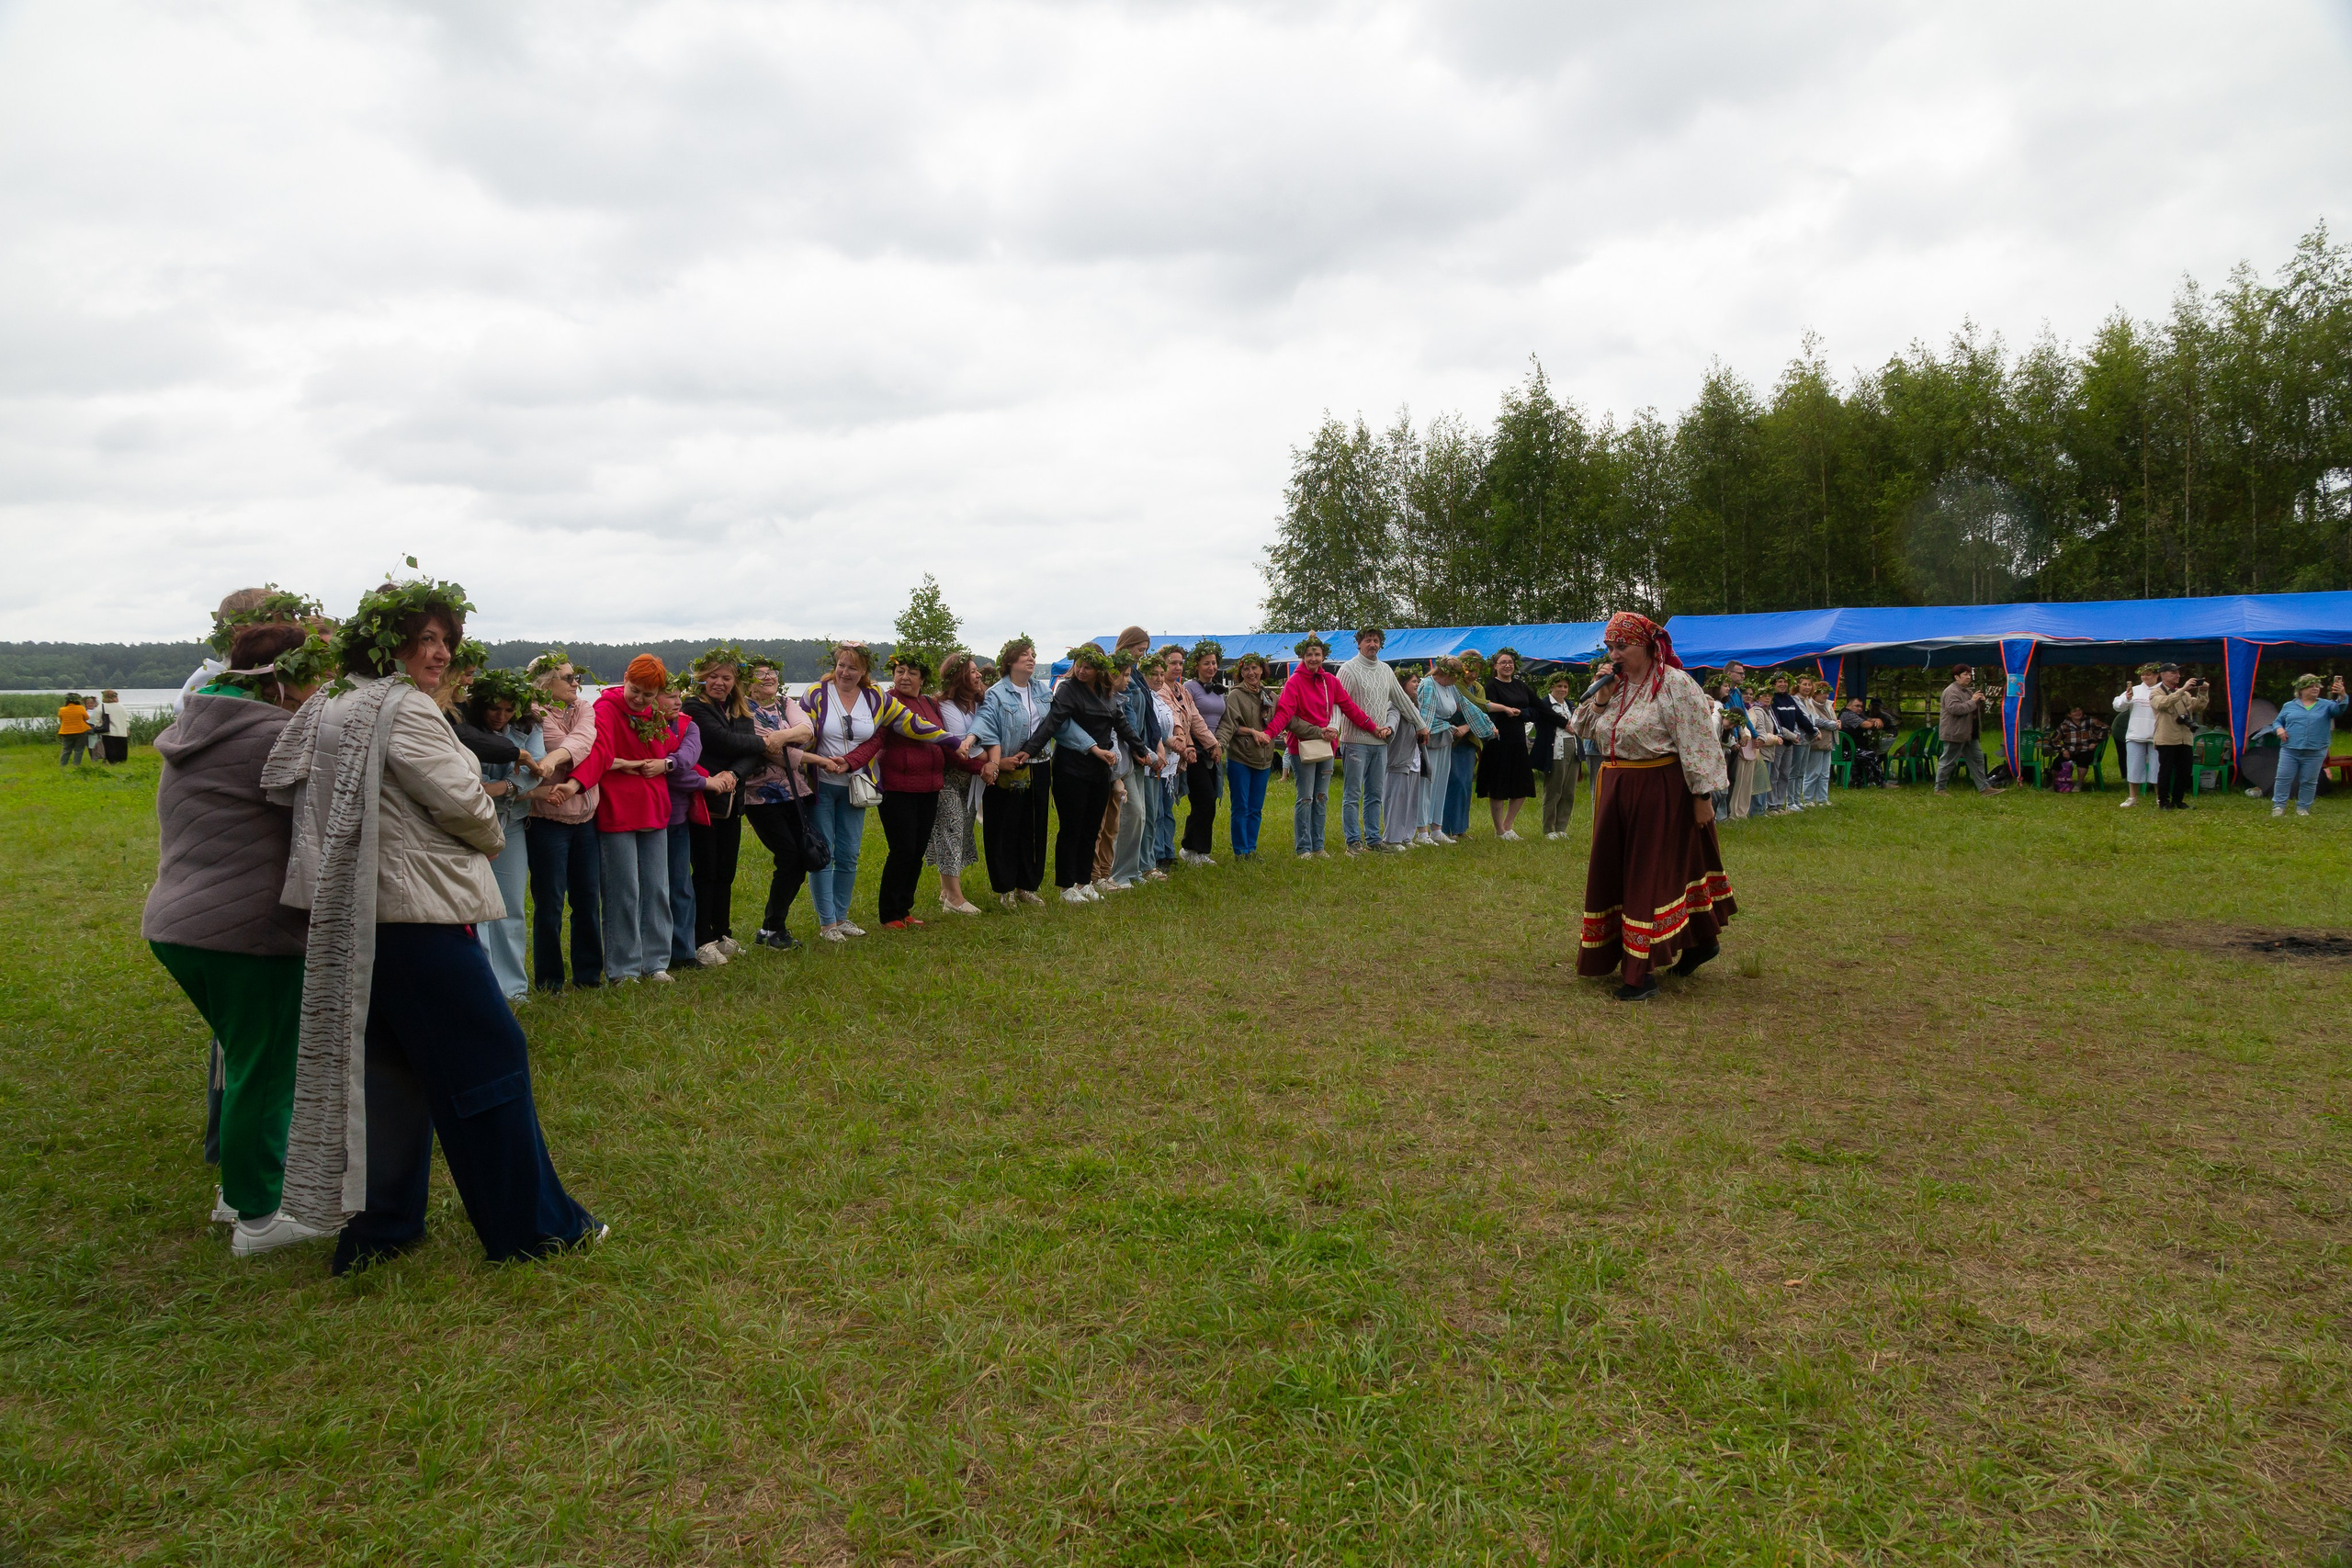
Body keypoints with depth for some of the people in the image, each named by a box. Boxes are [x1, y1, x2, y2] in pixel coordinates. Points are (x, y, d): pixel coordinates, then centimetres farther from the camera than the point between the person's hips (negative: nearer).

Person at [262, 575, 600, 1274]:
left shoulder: (329, 707, 13)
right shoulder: (404, 707, -15)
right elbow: (461, 799, -17)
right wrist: (491, 840, 4)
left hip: (351, 915, 9)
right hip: (415, 911, -9)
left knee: (388, 1066, 16)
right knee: (488, 1058, -1)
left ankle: (374, 1229, 22)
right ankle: (531, 1224, 6)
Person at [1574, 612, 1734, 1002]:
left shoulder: (1675, 685, -13)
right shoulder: (1615, 685, 10)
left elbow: (1697, 745, -15)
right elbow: (1583, 728, 11)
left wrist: (1703, 795, -17)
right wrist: (1601, 695, -4)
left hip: (1660, 791, -8)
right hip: (1616, 790, 8)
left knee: (1652, 873, -3)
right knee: (1615, 870, 13)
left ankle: (1642, 973, 3)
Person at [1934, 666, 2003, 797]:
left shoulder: (1968, 691, 17)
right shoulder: (1951, 691, -15)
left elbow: (1974, 709, 27)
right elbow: (1954, 708, -28)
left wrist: (1980, 701, 6)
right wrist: (1972, 701, -23)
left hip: (1970, 734, 10)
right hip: (1956, 734, -10)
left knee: (1977, 760, 10)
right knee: (1948, 762, -3)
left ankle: (1984, 787, 15)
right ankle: (1939, 789, 5)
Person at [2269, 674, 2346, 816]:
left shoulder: (2326, 706, 5)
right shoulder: (2289, 706, 9)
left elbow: (2339, 709, -14)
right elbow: (2278, 722, 15)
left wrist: (2342, 696, -34)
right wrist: (2279, 729, -8)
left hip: (2315, 753, 0)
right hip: (2290, 751, 0)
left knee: (2309, 782, 6)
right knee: (2283, 779, -2)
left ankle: (2303, 808, 17)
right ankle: (2278, 806, 6)